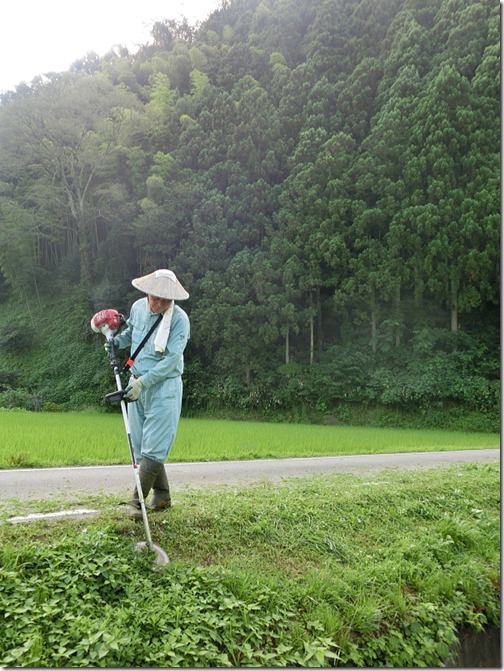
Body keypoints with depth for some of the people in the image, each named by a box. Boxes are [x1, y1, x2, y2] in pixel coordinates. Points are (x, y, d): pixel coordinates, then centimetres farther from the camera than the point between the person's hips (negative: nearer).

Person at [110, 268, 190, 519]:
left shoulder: (179, 319, -15)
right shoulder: (138, 307, 2)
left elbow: (171, 360, -20)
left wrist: (143, 382, -24)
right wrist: (117, 340, 3)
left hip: (164, 387, -6)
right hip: (137, 383, 6)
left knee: (154, 447, -7)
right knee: (140, 444, 11)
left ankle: (137, 500, 1)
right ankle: (162, 495, 24)